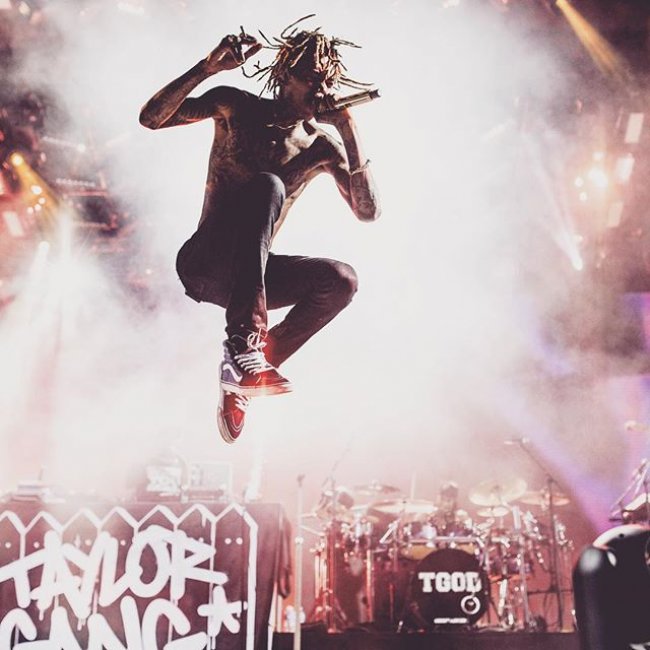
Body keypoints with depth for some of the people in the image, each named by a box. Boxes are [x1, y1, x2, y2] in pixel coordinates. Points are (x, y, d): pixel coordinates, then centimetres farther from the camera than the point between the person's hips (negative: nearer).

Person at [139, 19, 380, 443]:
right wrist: (208, 67, -21)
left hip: (251, 277, 4)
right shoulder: (235, 107, 0)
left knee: (341, 280, -21)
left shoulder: (322, 147, 6)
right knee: (268, 185, -30)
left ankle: (241, 378, -10)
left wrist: (349, 128, -10)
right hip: (202, 262, -4)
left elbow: (368, 211, -5)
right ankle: (243, 343, -41)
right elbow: (151, 118, -9)